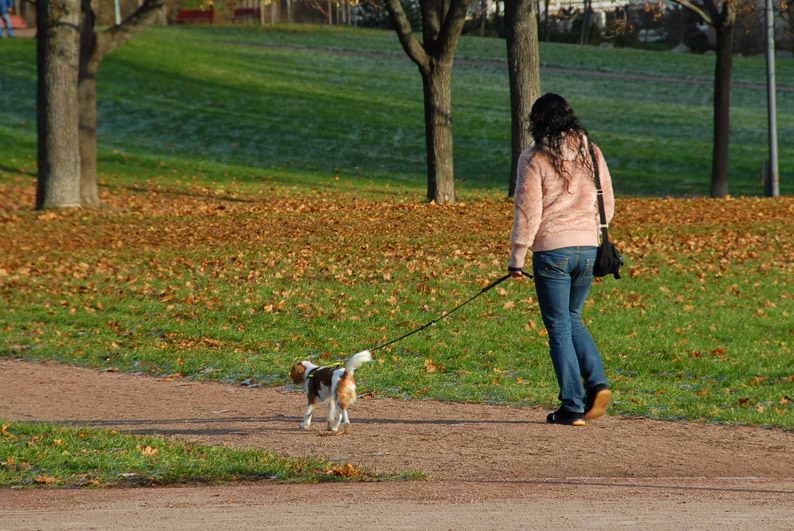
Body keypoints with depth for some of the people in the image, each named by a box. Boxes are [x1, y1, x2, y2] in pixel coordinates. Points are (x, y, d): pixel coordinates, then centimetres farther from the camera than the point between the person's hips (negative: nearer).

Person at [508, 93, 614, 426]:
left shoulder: (534, 159, -7)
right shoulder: (591, 153, 7)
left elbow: (528, 211, -8)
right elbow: (607, 204, 12)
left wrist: (517, 258, -2)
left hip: (552, 249, -5)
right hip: (588, 248, 5)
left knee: (559, 328, 3)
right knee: (572, 320, 22)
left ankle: (573, 407, 0)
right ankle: (597, 383, 3)